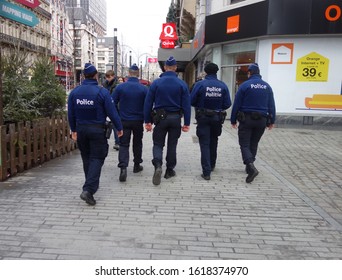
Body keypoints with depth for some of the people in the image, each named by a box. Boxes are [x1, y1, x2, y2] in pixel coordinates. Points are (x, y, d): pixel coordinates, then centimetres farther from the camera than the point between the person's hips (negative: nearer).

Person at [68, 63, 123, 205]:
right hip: (97, 130, -4)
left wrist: (73, 129, 20)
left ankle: (91, 186, 32)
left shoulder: (74, 92, 1)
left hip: (81, 129, 5)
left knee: (86, 158, 18)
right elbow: (112, 112, -11)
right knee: (96, 159, 1)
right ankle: (88, 189, -12)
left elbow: (71, 114, 7)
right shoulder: (102, 92, -13)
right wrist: (119, 128, 1)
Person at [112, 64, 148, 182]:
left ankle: (123, 168, -14)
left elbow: (113, 103, -3)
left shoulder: (120, 87, -7)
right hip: (138, 121, 1)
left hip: (124, 121, 0)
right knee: (137, 143, 18)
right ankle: (137, 165, 29)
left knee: (124, 144, 3)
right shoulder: (144, 89, -7)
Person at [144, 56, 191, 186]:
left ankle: (158, 165, -15)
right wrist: (187, 123, 1)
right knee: (172, 145, 14)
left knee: (158, 144, 9)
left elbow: (148, 103, -3)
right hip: (175, 118, 1)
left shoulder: (156, 82, -3)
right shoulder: (182, 84, -2)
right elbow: (186, 105, -4)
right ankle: (170, 170, 22)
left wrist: (147, 121, 3)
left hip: (160, 118, -1)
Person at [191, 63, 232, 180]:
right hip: (217, 118, 3)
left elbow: (192, 101, -12)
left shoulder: (200, 84, -12)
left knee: (205, 144, 2)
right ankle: (212, 165, 40)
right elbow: (227, 104, -6)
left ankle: (206, 172, -5)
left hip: (203, 118, -3)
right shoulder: (223, 86, -5)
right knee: (213, 142, 22)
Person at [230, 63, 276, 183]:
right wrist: (271, 121, 14)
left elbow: (236, 104, -6)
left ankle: (251, 166, -22)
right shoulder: (267, 86, 5)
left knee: (244, 144, -1)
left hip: (246, 119, -4)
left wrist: (233, 120, 3)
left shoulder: (245, 85, -7)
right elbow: (272, 105, 6)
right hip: (261, 120, 4)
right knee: (254, 144, 17)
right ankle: (249, 166, 24)